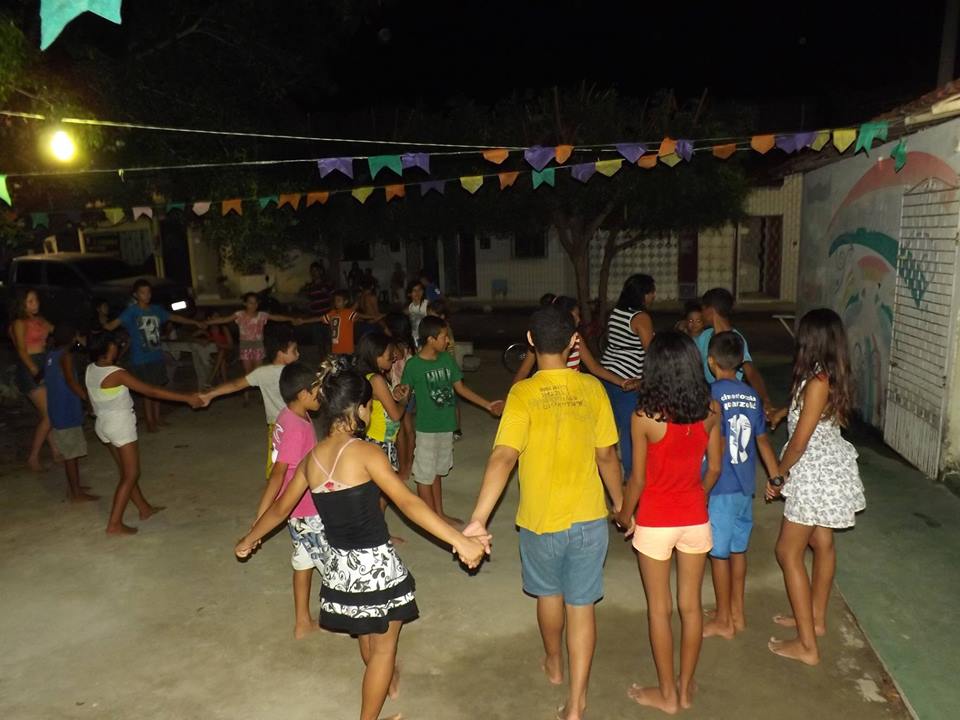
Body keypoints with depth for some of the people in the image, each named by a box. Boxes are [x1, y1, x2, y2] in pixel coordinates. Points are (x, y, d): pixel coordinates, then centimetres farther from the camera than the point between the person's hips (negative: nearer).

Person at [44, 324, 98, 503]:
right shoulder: (65, 356, -15)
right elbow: (71, 382, -26)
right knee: (71, 453, -3)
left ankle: (74, 486, 28)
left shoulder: (51, 356, 12)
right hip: (67, 412, -9)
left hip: (57, 411, 9)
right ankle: (76, 493, 2)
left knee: (70, 452, 18)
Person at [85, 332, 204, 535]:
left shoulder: (90, 369, -1)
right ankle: (114, 524, 1)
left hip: (103, 424, 9)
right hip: (121, 426, -8)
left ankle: (144, 508, 33)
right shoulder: (116, 374, -24)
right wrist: (187, 398, -23)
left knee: (126, 471, 19)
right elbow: (151, 391, -25)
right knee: (131, 475, 1)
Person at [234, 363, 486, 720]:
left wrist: (249, 539, 31)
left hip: (341, 565, 7)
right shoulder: (364, 452, -19)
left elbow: (280, 508, 13)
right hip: (376, 564, -7)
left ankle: (387, 680, 58)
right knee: (384, 647, 15)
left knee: (367, 637, 32)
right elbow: (408, 503, -28)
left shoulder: (312, 457, 0)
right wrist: (459, 540, -30)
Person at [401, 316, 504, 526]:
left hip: (446, 426, 5)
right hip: (426, 428, -5)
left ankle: (439, 514, 33)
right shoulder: (413, 365, -15)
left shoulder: (447, 359, 0)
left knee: (437, 472, 20)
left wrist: (488, 405, 8)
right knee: (425, 475, 6)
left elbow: (460, 388, 8)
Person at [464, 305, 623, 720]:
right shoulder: (592, 388, -6)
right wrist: (620, 503, 15)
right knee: (581, 605, 12)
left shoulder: (523, 393, -16)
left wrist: (478, 520, -26)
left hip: (541, 519, -1)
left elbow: (503, 458, -25)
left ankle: (553, 664, 48)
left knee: (549, 594, 24)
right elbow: (607, 456, 0)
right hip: (589, 517, 1)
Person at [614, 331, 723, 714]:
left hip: (655, 522, -4)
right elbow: (714, 468, 2)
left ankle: (667, 694, 26)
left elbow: (638, 478, -12)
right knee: (691, 605, 16)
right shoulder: (710, 410, -7)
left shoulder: (645, 416, -19)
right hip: (695, 519, 4)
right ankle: (686, 688, 32)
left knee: (659, 609, 12)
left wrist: (625, 515, 5)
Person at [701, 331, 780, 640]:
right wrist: (776, 477, 21)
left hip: (721, 488, -7)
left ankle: (723, 621, 18)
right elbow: (762, 440, 11)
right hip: (745, 487, 7)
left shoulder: (714, 396, -16)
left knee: (719, 553, 6)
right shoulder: (751, 395, 3)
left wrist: (705, 488, -12)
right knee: (738, 549, 17)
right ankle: (737, 613, 30)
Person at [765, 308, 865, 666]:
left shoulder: (817, 382, -25)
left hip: (815, 474, -10)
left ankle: (807, 645, 6)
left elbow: (800, 441, -22)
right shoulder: (834, 376, 2)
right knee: (822, 544, 21)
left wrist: (778, 477, -10)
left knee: (788, 552, -1)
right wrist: (785, 411, 26)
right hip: (829, 469, 10)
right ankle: (816, 619, 39)